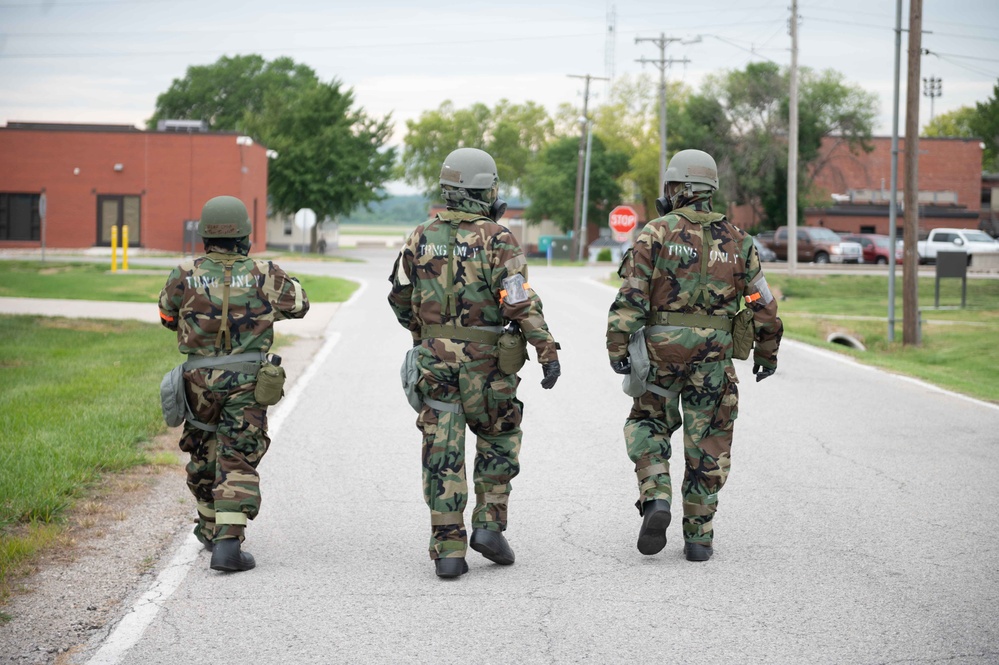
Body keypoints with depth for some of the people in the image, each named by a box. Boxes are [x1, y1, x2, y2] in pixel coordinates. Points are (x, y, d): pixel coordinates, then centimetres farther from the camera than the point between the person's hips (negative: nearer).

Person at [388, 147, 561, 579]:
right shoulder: (496, 239, -9)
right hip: (484, 360, -3)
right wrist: (547, 351, -14)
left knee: (442, 454, 4)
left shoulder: (422, 238, 4)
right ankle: (489, 525, 9)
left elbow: (400, 299, 12)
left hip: (433, 358, 3)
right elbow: (520, 302, -16)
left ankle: (448, 549, 1)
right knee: (498, 441, 18)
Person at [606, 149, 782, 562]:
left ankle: (656, 498, -4)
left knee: (648, 423, 18)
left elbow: (631, 295, -12)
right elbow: (762, 302, 7)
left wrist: (617, 347, -11)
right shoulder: (735, 239, 6)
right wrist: (767, 352, 17)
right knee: (707, 443, 9)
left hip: (660, 349, -2)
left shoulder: (657, 233, -4)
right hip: (714, 356, 2)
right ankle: (698, 536, 10)